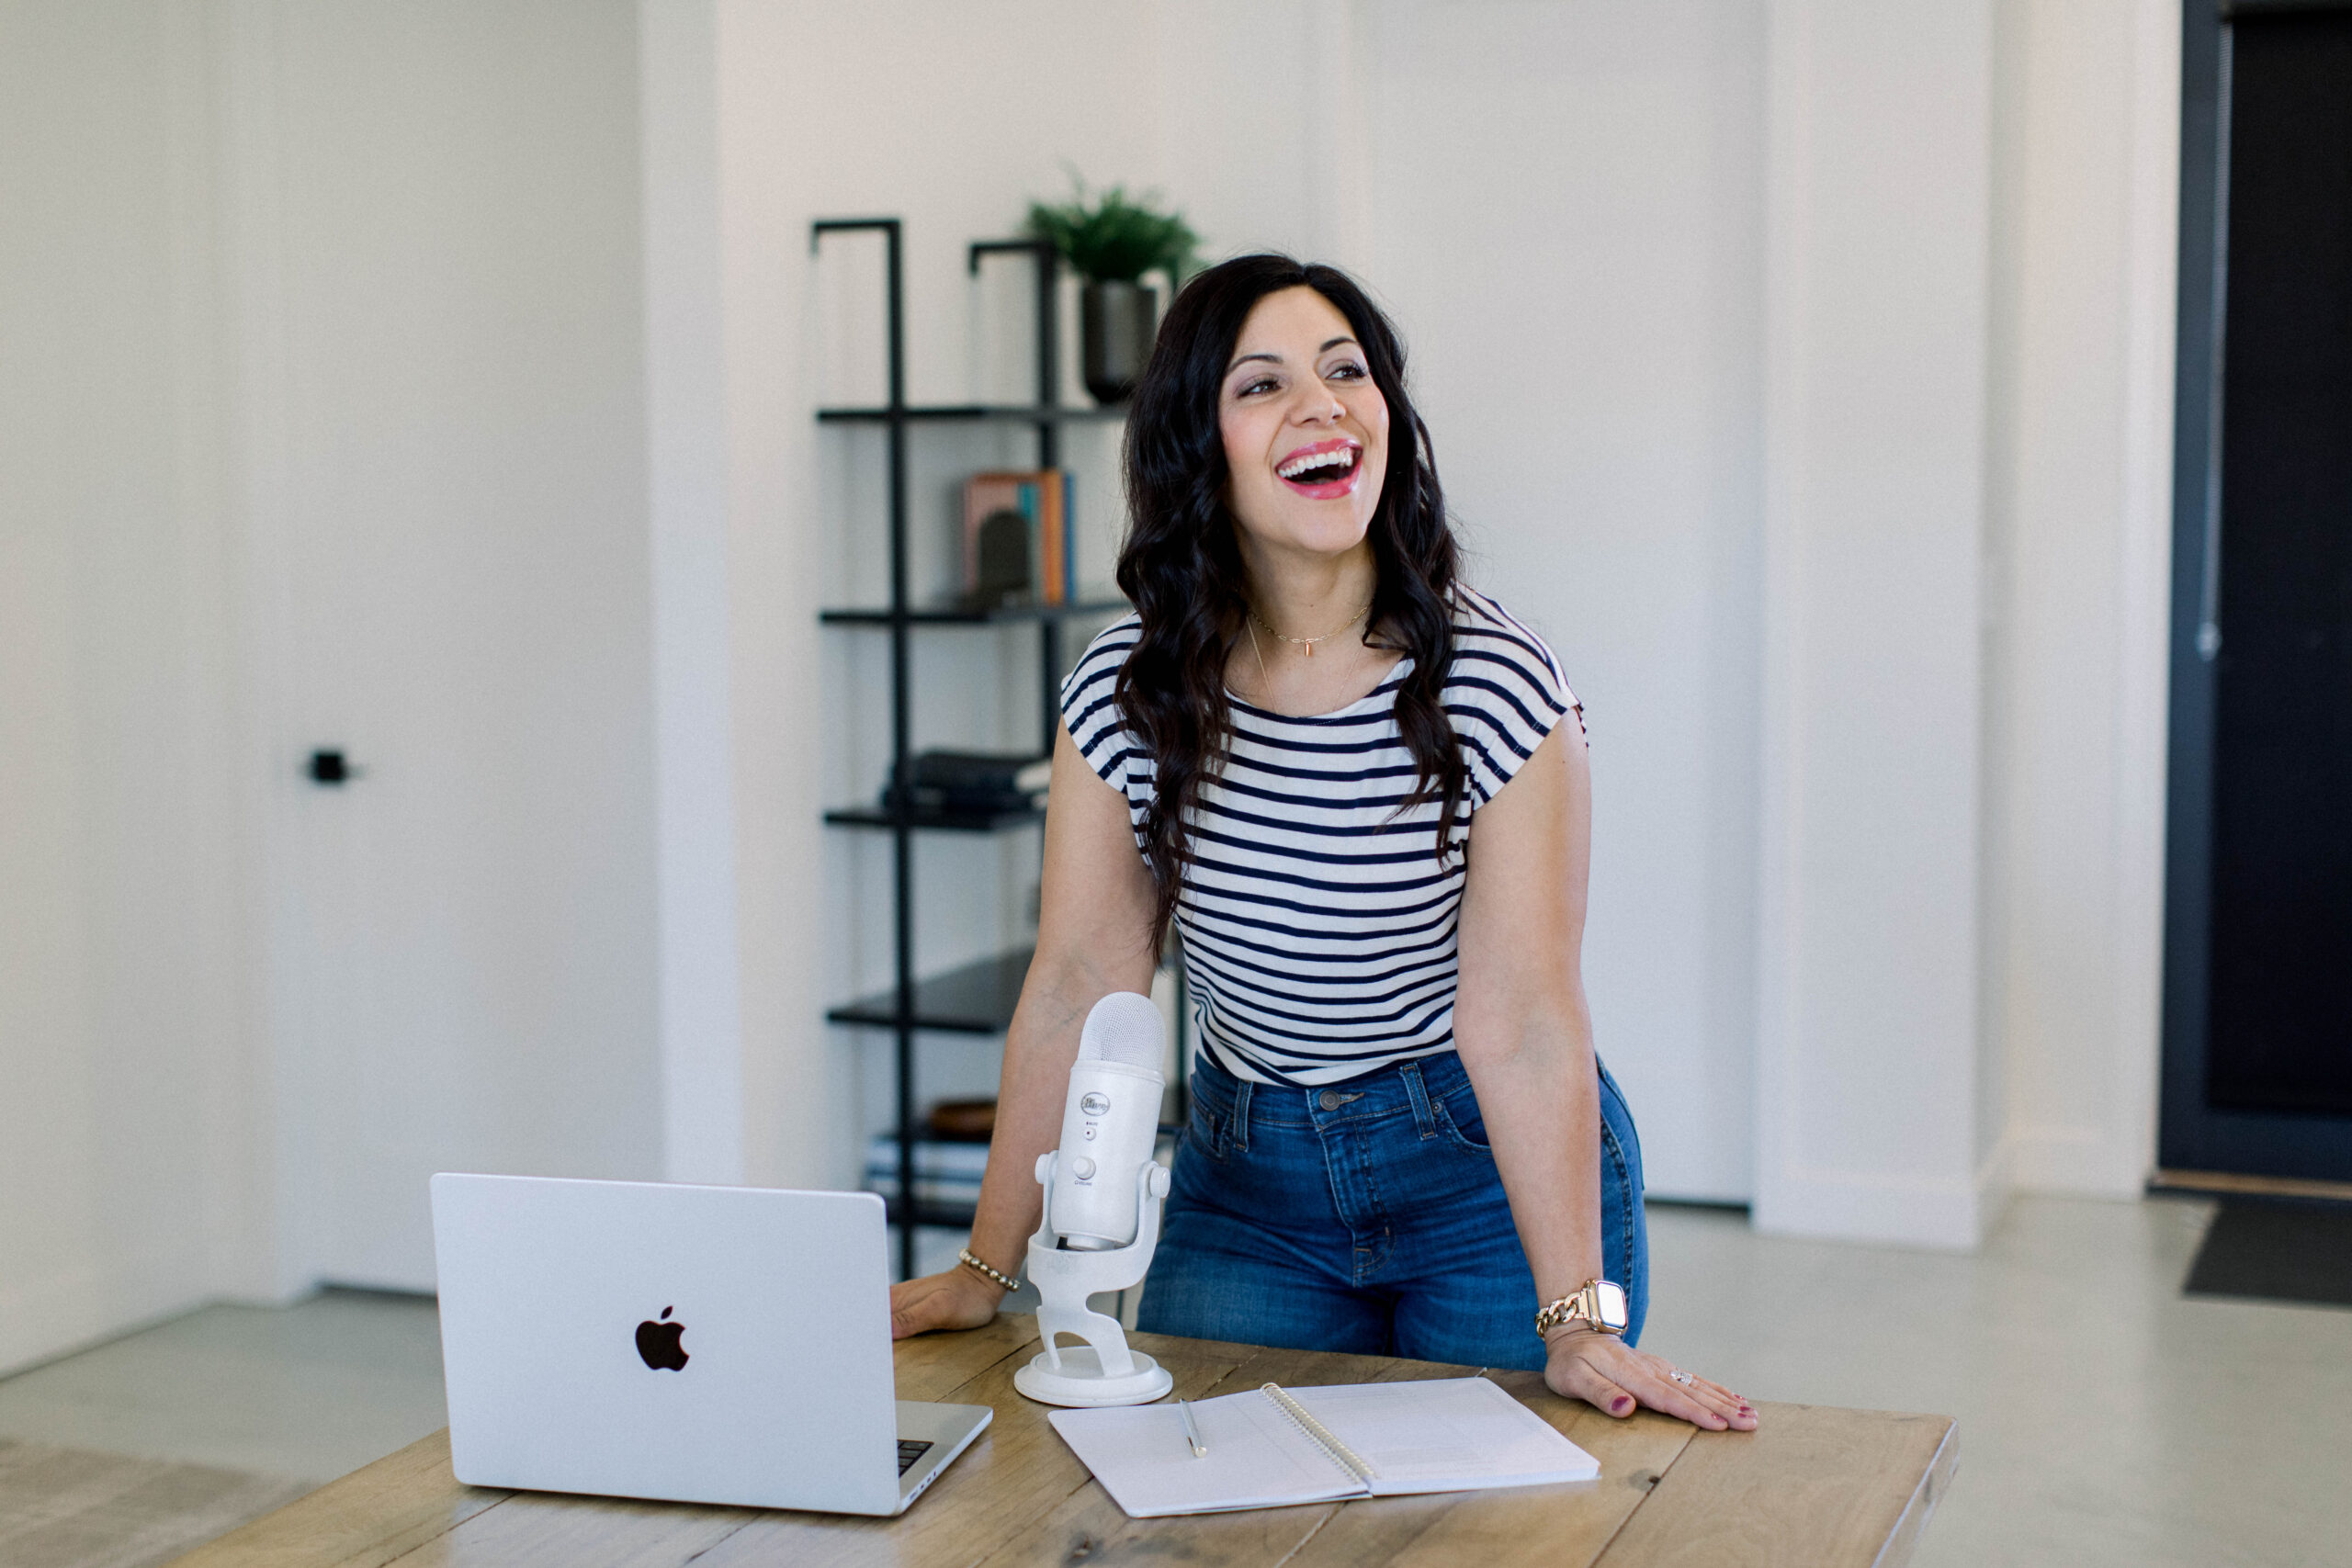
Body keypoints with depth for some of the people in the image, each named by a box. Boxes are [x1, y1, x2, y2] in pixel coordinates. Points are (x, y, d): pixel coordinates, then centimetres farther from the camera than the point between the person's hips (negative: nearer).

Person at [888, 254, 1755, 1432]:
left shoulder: (1495, 684, -18)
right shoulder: (1126, 693, -8)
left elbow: (1520, 1017, -22)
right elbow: (1080, 982, -6)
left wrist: (1579, 1323, -26)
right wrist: (985, 1269, -8)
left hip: (1494, 1175, -2)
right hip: (1246, 1181, 3)